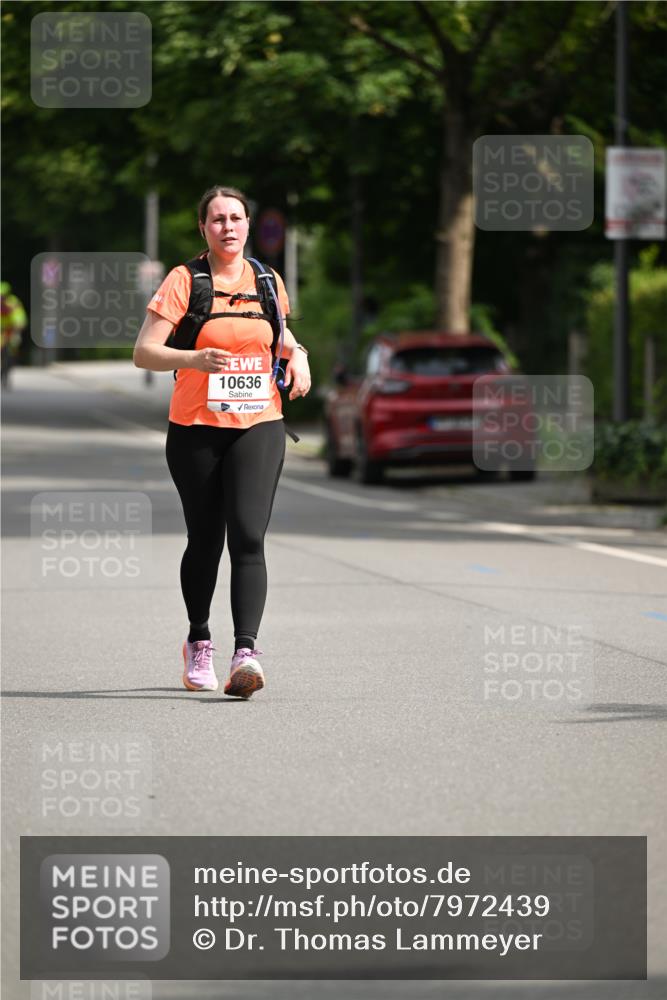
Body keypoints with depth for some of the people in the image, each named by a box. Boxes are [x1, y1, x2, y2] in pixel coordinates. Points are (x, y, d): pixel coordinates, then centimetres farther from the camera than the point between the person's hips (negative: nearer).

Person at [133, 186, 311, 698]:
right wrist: (194, 359, -26)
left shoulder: (267, 281, 7)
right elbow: (143, 352, -9)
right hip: (196, 429, -1)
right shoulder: (183, 282, -4)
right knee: (205, 540, 8)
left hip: (259, 427, 1)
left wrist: (297, 354, 5)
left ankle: (246, 651, -22)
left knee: (248, 537, -14)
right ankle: (199, 642, 32)